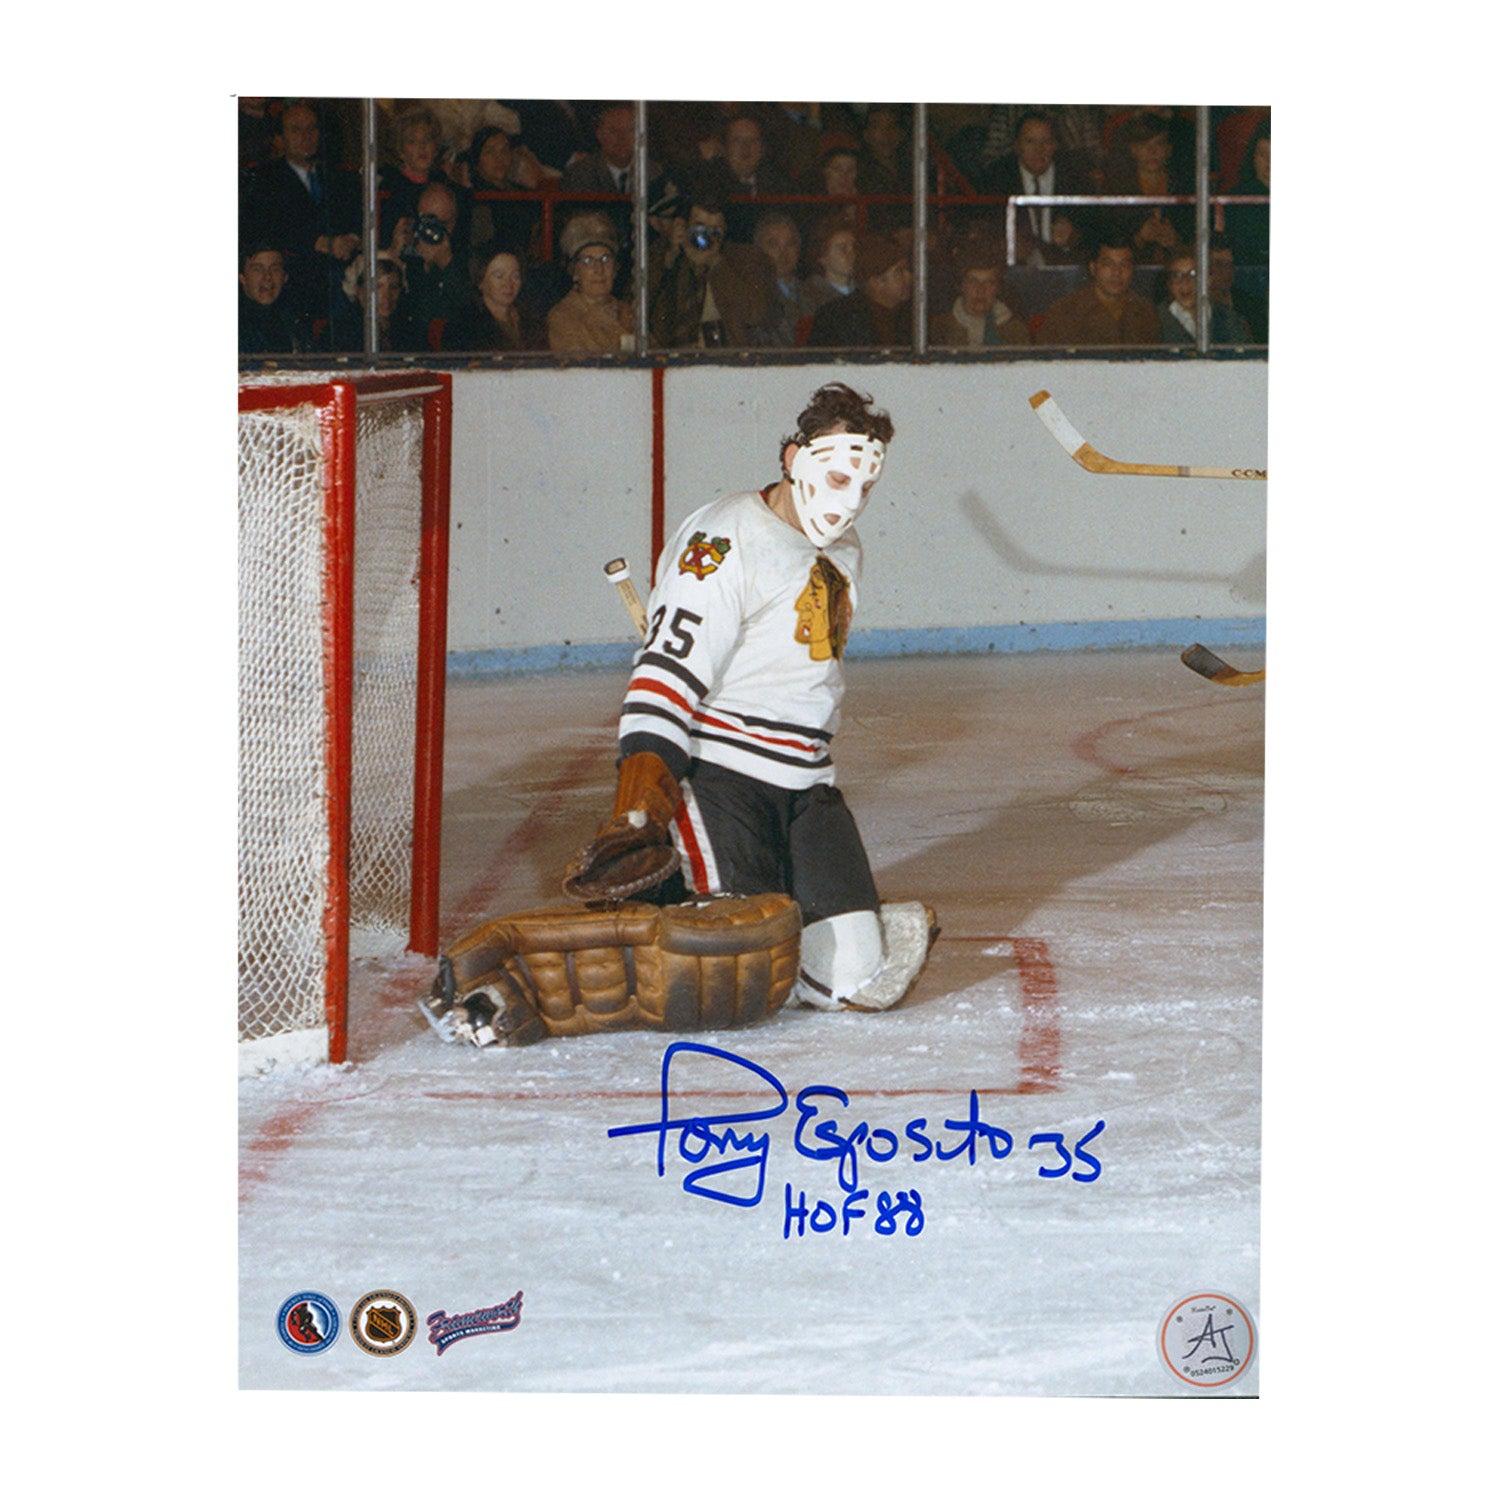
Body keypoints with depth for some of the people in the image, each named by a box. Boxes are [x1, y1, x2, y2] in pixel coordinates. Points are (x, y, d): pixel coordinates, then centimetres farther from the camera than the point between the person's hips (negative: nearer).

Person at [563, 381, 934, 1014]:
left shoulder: (843, 552, 15)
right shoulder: (725, 540, -14)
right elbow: (666, 674, -21)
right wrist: (639, 812, -29)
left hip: (805, 790, 7)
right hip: (717, 777, -7)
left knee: (858, 977, -8)